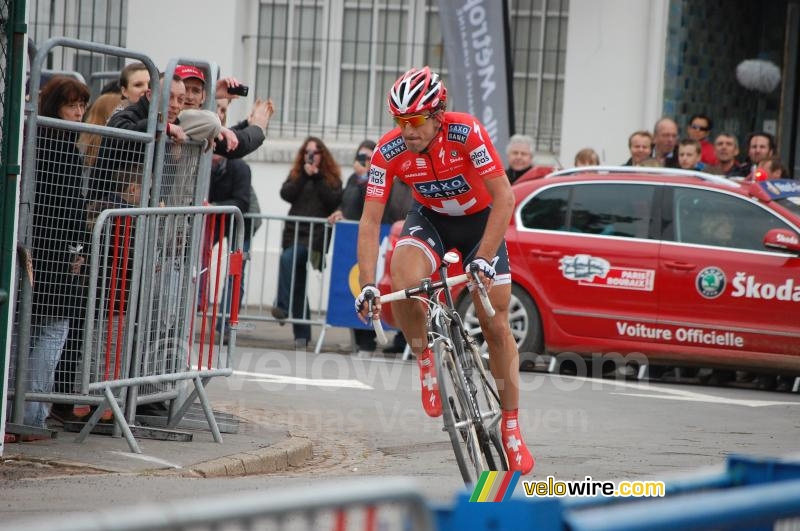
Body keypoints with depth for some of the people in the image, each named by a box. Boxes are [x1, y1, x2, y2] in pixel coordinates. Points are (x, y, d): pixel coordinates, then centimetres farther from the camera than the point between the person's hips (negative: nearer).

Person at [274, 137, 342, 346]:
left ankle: (283, 305, -33)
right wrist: (304, 176, -6)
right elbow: (286, 194, 1)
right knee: (298, 285, 2)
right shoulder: (296, 174, 17)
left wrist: (317, 177, -8)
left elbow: (334, 200, -7)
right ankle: (302, 333, 7)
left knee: (288, 258, -31)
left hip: (316, 234, -4)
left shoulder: (332, 177, 9)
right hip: (295, 232, 4)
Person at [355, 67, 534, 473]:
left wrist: (483, 259, -41)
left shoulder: (466, 132, -32)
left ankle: (512, 427, 7)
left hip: (480, 219, -1)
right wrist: (367, 286, -31)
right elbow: (370, 220, -22)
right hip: (430, 218, 2)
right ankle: (425, 360, -2)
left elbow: (504, 197, -32)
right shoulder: (389, 151, -24)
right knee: (403, 284, -30)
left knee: (495, 325, -6)